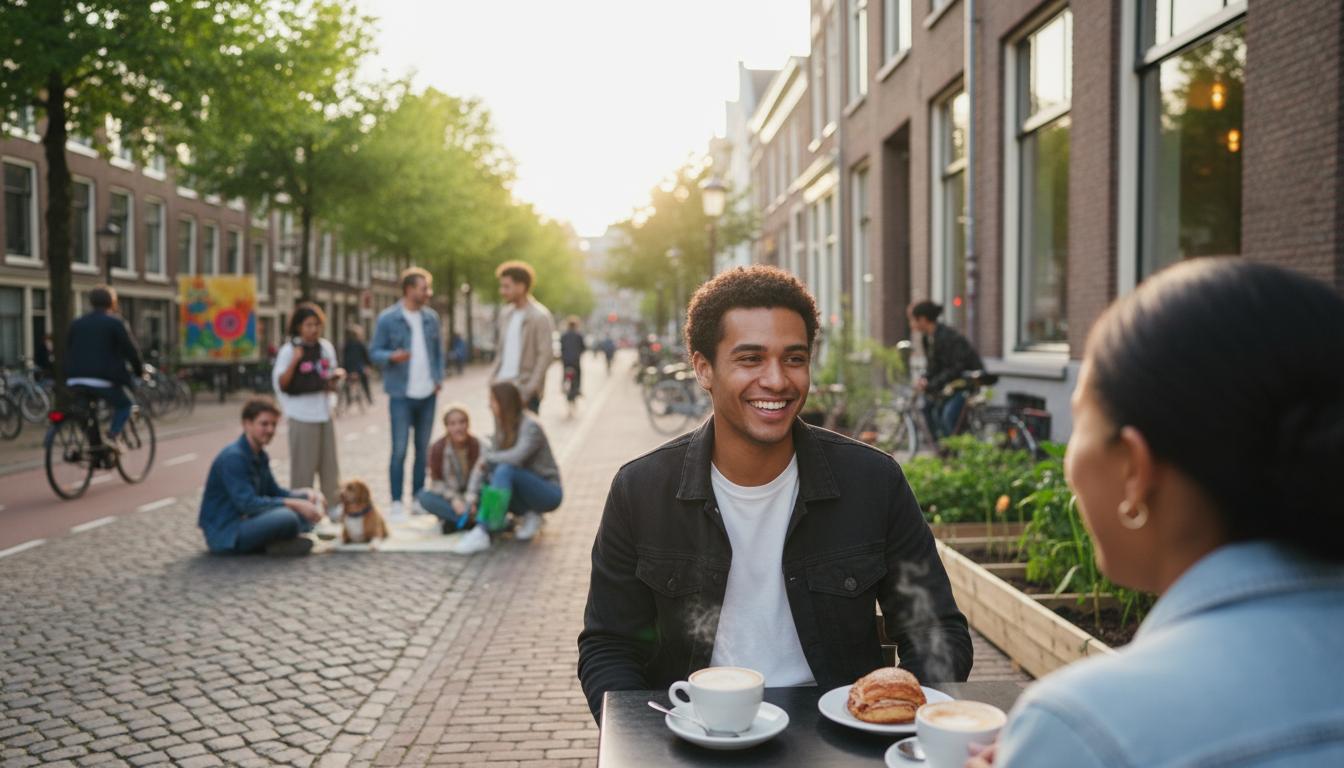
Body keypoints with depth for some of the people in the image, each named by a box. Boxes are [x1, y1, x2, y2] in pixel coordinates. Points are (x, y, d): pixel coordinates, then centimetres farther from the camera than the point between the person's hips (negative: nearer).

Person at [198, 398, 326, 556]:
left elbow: (275, 492, 17)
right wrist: (295, 504, -27)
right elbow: (247, 504, -27)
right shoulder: (232, 457, -18)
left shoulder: (260, 455, 10)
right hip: (224, 534, -10)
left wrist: (306, 494, -2)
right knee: (286, 517, -33)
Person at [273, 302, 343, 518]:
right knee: (303, 465, -1)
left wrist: (337, 375, -2)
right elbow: (280, 384, -11)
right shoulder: (289, 350, -7)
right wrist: (294, 362, -23)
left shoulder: (326, 347, 9)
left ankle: (334, 503, 19)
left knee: (329, 462, 10)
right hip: (302, 416, -5)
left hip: (325, 412, 5)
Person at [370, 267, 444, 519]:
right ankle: (396, 502, 5)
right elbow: (375, 351, -3)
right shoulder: (387, 318, -6)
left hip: (427, 394, 4)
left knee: (423, 449, 10)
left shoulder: (431, 317, 8)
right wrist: (392, 356, -24)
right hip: (401, 394, -4)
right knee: (399, 450, -3)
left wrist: (438, 379, 3)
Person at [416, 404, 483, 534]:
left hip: (470, 493, 0)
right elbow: (436, 480, -7)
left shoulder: (477, 445, -11)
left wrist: (470, 499, -33)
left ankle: (454, 520, -30)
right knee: (424, 496, -31)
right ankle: (470, 520, -37)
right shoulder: (437, 448, -11)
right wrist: (453, 499, -23)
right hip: (448, 495, 0)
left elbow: (478, 475, -15)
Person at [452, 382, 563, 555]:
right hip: (526, 488, 8)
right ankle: (529, 517, -4)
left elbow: (516, 457, -36)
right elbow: (485, 463, 0)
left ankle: (482, 534, -38)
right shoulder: (502, 426, 4)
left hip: (548, 493, -8)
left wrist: (487, 458, -20)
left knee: (505, 469, -32)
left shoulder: (531, 427, -19)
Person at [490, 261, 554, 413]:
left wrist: (531, 388, -17)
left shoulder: (539, 316, -8)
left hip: (524, 389, -6)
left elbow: (545, 355, -12)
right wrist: (493, 378, 7)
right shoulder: (505, 314, 14)